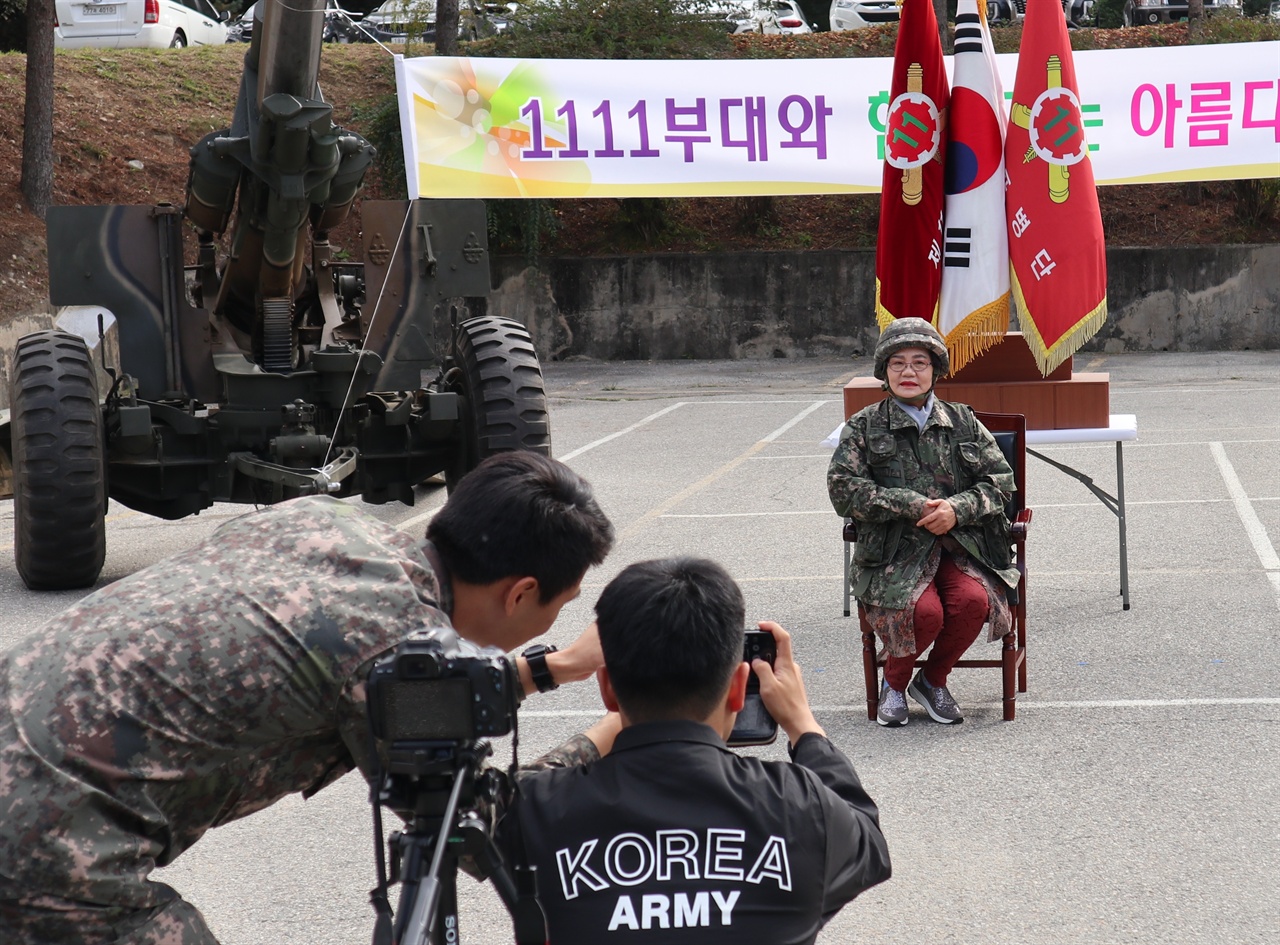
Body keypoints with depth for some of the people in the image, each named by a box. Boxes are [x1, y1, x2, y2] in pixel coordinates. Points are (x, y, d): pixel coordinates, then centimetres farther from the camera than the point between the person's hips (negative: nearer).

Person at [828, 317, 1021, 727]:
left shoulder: (963, 422, 15)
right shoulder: (863, 427, 8)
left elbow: (1000, 480, 9)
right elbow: (843, 489, -3)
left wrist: (957, 508, -12)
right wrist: (914, 506, -12)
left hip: (960, 544, 2)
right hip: (893, 550, -2)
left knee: (973, 600, -30)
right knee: (923, 611, -32)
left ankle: (933, 680, 0)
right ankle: (894, 683, 2)